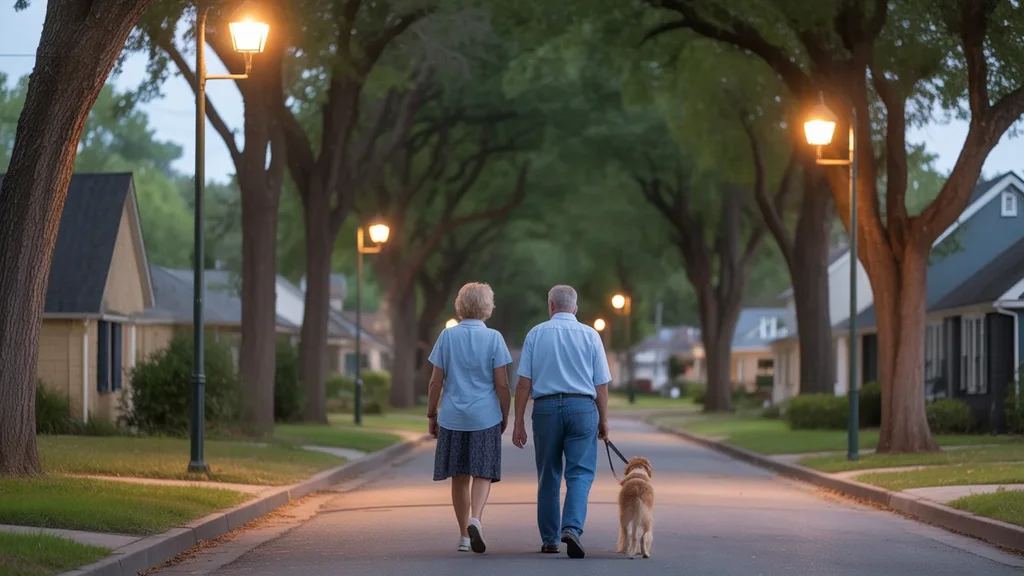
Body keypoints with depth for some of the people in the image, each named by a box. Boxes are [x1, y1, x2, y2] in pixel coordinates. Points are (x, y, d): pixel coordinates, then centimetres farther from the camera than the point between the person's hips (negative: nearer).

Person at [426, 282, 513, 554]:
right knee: (483, 473, 3)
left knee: (459, 476, 11)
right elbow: (502, 384, -5)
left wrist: (431, 414, 11)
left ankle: (464, 535, 17)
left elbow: (436, 381, 2)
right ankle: (475, 519, -22)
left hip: (453, 417, 2)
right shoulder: (493, 338, -4)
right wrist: (505, 416, 7)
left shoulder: (448, 336, 1)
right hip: (485, 417, -2)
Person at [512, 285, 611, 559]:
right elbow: (601, 384, 4)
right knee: (580, 474, -2)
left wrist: (519, 423, 2)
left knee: (548, 477, 12)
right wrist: (603, 420, 14)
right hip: (582, 408, -1)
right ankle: (572, 528, -23)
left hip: (546, 407, 1)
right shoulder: (590, 335, 5)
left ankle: (549, 540, 16)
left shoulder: (536, 334, 5)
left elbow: (524, 382, 0)